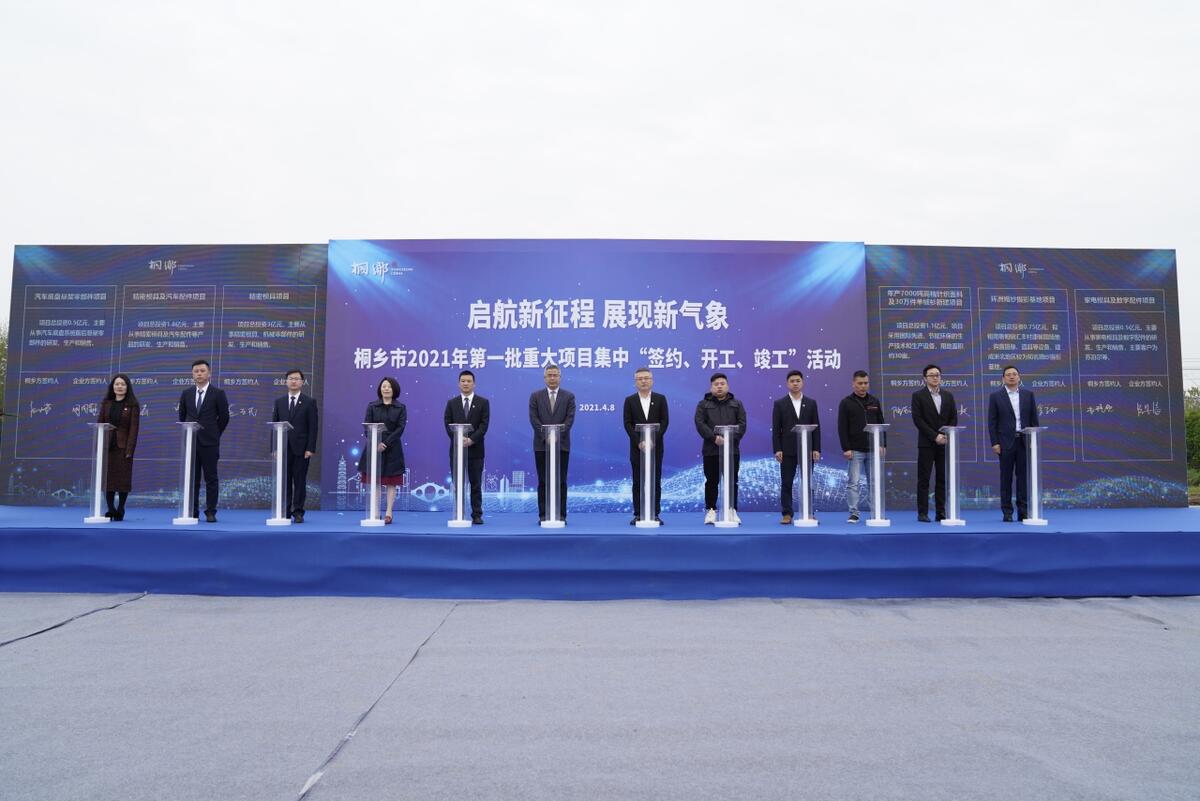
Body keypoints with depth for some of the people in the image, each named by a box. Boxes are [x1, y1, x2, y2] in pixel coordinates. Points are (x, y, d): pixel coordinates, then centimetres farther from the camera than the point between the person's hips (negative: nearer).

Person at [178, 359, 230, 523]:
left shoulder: (218, 394, -2)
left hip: (209, 443, -3)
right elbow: (182, 417, 17)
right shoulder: (186, 394, 9)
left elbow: (224, 417, 1)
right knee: (192, 479, 6)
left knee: (211, 479, -1)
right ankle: (192, 512, 12)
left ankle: (210, 512, 3)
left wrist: (213, 434, 6)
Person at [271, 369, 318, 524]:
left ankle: (298, 512, 7)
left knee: (300, 481, 1)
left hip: (301, 449, -2)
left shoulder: (310, 402, 3)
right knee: (285, 482, 4)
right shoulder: (279, 402, 11)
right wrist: (274, 448, 1)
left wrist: (310, 448, -9)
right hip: (283, 448, 3)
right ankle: (285, 511, 10)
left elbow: (313, 427, -2)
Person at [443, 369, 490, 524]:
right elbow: (448, 424, 1)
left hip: (475, 448, -1)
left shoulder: (483, 402, 4)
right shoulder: (451, 403, 9)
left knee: (476, 484, 1)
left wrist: (471, 439, -17)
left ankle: (477, 515, 6)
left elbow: (484, 424, -5)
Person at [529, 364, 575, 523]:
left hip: (562, 444, 0)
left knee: (561, 481, 2)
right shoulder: (535, 396, 7)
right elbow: (534, 419, -2)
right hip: (541, 444, 0)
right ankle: (543, 514, 8)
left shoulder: (569, 396, 6)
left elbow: (570, 419, -4)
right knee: (543, 481, 3)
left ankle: (561, 514, 7)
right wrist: (546, 436, -14)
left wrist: (557, 436, -16)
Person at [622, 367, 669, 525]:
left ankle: (655, 514, 7)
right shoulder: (630, 400, 5)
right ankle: (638, 514, 4)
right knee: (638, 481, 1)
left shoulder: (660, 399, 5)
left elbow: (665, 421, -1)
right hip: (637, 446, 0)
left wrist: (653, 440, -13)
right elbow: (627, 424, -1)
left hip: (655, 446, 0)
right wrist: (639, 441, -13)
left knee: (656, 480, 2)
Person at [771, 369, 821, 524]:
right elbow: (776, 429, -1)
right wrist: (777, 450, -9)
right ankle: (787, 514, 7)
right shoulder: (779, 404, 3)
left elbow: (816, 427, 5)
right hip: (787, 451, -1)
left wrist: (816, 449, -3)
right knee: (786, 484, 1)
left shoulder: (811, 403, 8)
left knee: (807, 483, 3)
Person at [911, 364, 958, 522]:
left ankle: (941, 512, 8)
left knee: (942, 479, 4)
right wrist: (935, 436, -13)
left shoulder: (948, 396, 13)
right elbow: (917, 420, -7)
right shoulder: (918, 396, 0)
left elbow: (954, 418, 9)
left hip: (944, 442, 4)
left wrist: (946, 435, -7)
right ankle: (922, 513, 0)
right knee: (923, 479, -3)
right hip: (926, 443, -4)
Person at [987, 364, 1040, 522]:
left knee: (1023, 476, 2)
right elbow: (992, 422, -1)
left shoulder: (1028, 395, 9)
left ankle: (1023, 511, 7)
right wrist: (994, 442, -8)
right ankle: (1007, 512, 4)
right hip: (1006, 442, -2)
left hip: (1024, 441, 2)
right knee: (1006, 477, 0)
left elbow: (1034, 419, 8)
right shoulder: (995, 396, 2)